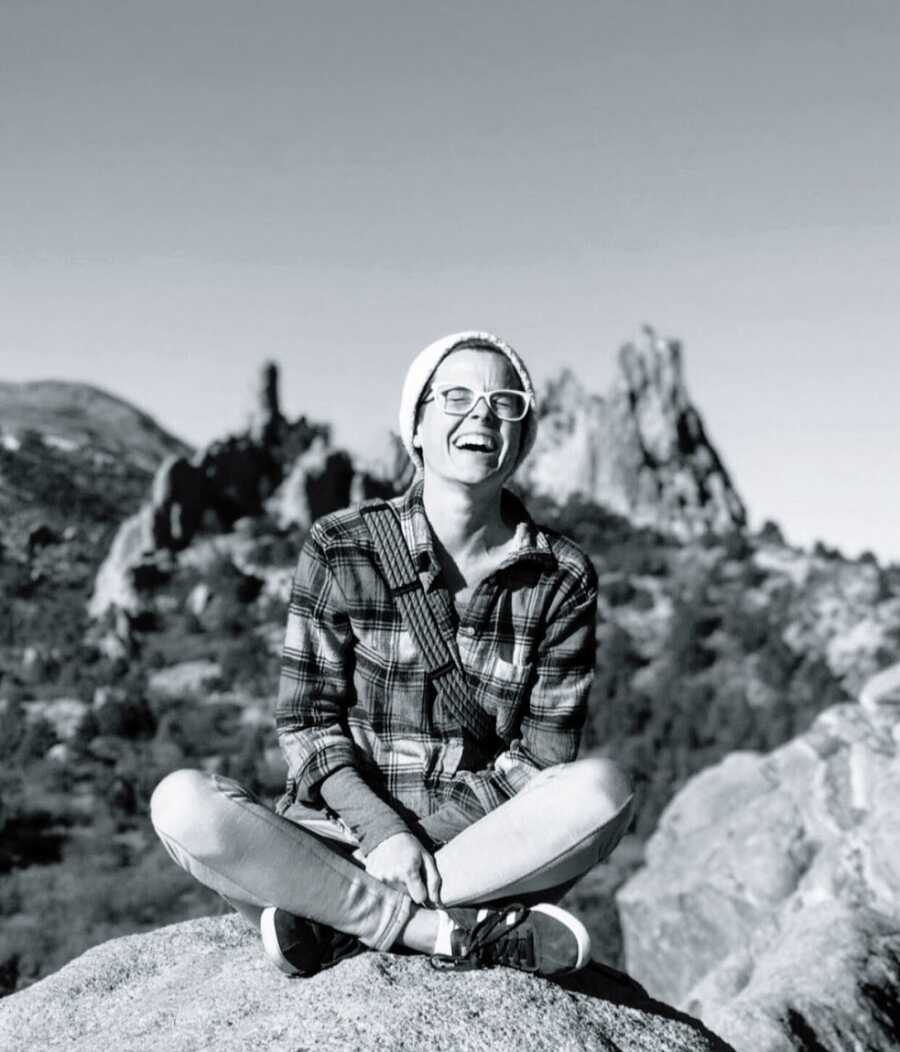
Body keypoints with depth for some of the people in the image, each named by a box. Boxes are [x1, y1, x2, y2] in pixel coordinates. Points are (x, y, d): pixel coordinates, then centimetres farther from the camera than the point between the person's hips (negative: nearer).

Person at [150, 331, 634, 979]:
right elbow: (306, 723, -1)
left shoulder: (563, 579, 1)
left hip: (483, 844, 1)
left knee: (603, 788, -29)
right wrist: (381, 831, -18)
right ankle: (462, 934, -25)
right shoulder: (341, 550, -1)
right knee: (183, 802, -26)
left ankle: (338, 921, -22)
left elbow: (542, 757, -1)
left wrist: (421, 839, -15)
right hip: (340, 835, 0)